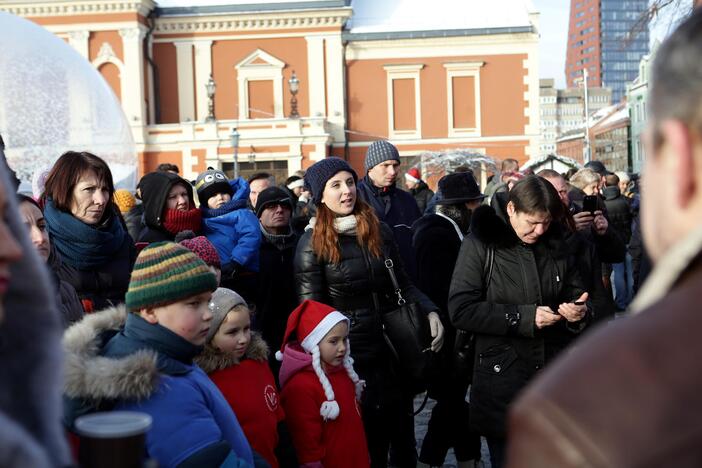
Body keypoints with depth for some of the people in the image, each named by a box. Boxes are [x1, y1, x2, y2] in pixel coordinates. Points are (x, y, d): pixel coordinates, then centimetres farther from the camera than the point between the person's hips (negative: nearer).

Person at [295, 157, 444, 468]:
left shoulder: (379, 231, 7)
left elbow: (402, 283, 13)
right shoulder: (312, 244, -7)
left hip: (395, 350, 4)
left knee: (403, 434, 14)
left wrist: (430, 311, -5)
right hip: (352, 359, -4)